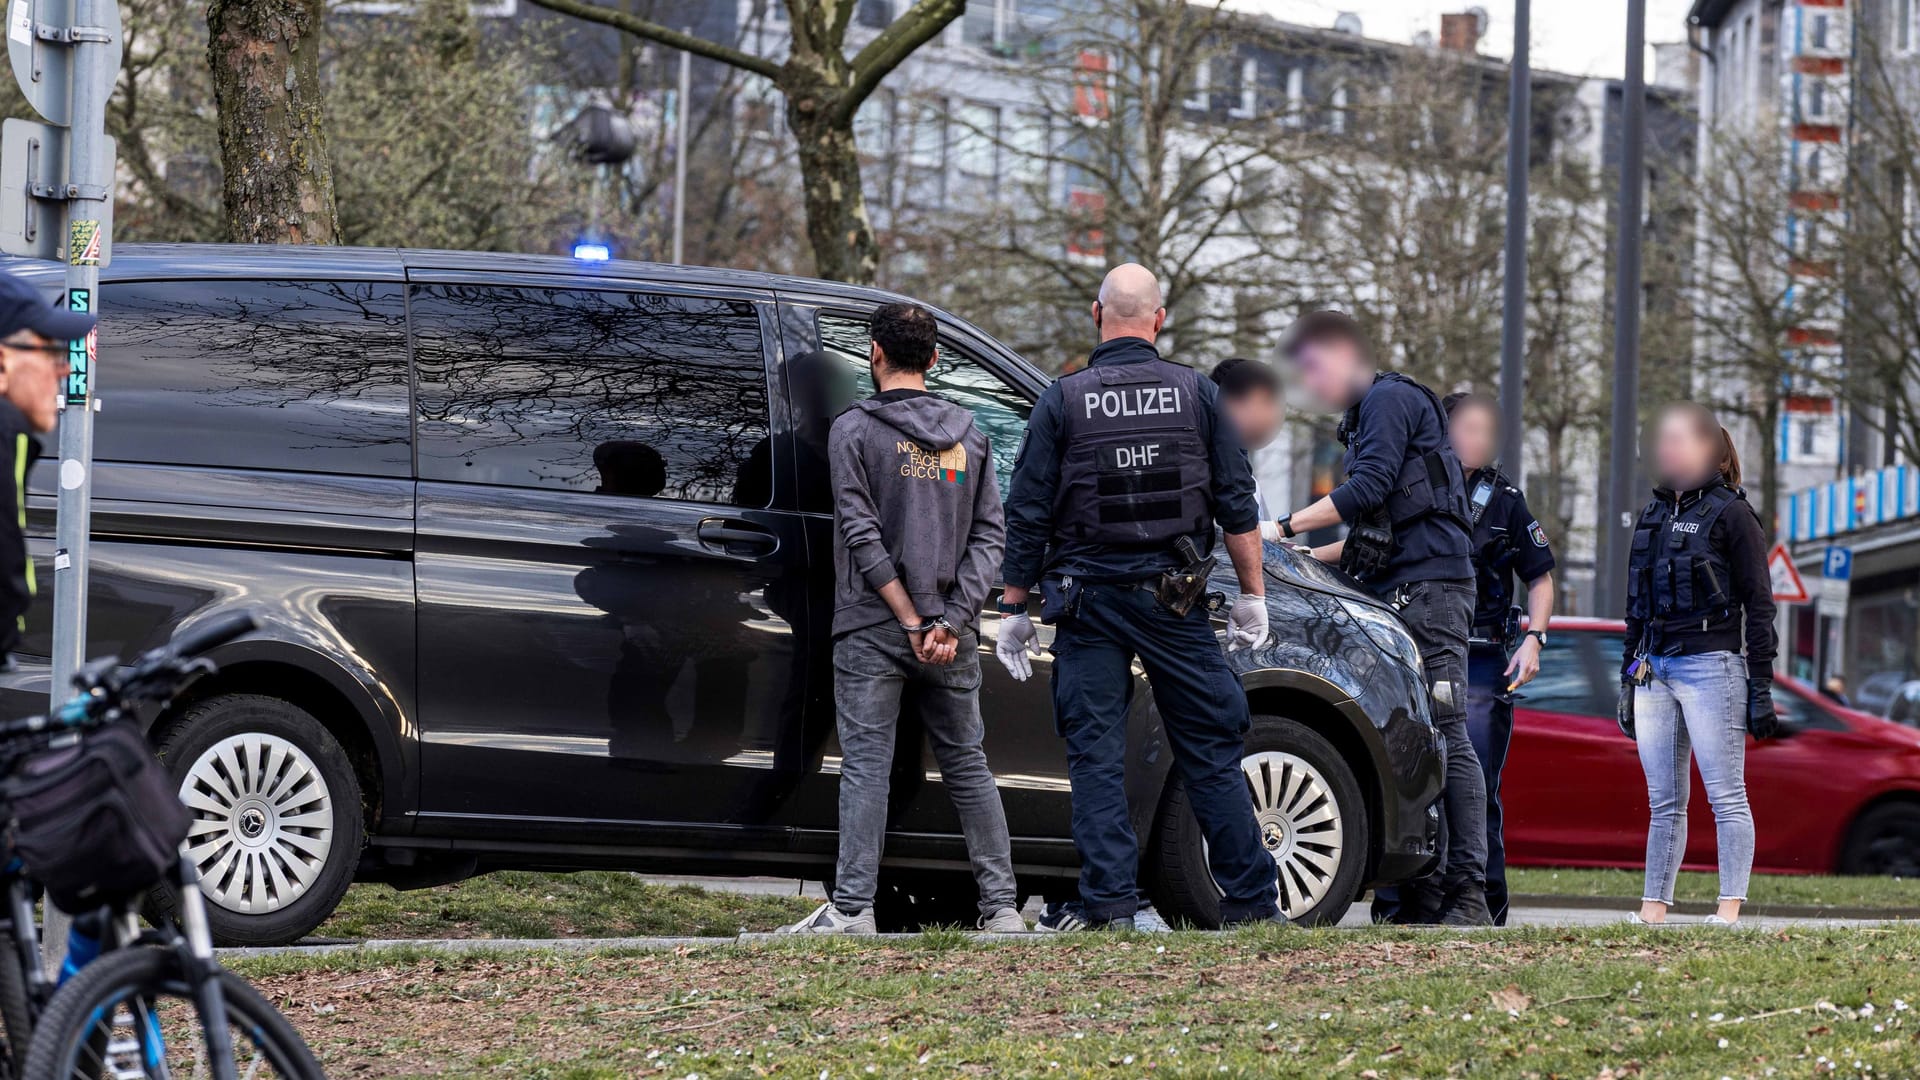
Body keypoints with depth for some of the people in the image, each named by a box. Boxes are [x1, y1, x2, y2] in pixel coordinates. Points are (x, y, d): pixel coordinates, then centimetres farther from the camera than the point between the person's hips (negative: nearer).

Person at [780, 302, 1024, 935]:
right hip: (953, 638, 4)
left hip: (874, 629, -4)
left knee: (866, 768, -4)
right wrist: (951, 621, -4)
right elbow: (990, 534, 4)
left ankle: (852, 909, -9)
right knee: (968, 768, 10)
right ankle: (1001, 908, 9)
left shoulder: (854, 430, -3)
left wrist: (911, 622, -9)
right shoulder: (969, 435, 10)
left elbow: (863, 537, -9)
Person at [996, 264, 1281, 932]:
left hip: (1088, 598, -1)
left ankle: (1108, 902, -2)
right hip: (1173, 599, 1)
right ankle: (1250, 900, 7)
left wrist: (1014, 608, 5)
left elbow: (1027, 517, -1)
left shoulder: (1062, 402, -1)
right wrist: (1252, 594, 9)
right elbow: (1237, 505, 3)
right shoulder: (1197, 394, 2)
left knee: (1096, 754, 3)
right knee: (1211, 750, 6)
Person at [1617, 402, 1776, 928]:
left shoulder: (1730, 513, -2)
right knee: (1664, 802, 7)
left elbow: (1759, 604, -4)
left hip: (1710, 666, -7)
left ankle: (1730, 908, -8)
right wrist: (1627, 679, 19)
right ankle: (1653, 908, 8)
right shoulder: (1654, 514, 18)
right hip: (1655, 670, 7)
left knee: (1726, 795, -7)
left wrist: (1761, 686, -9)